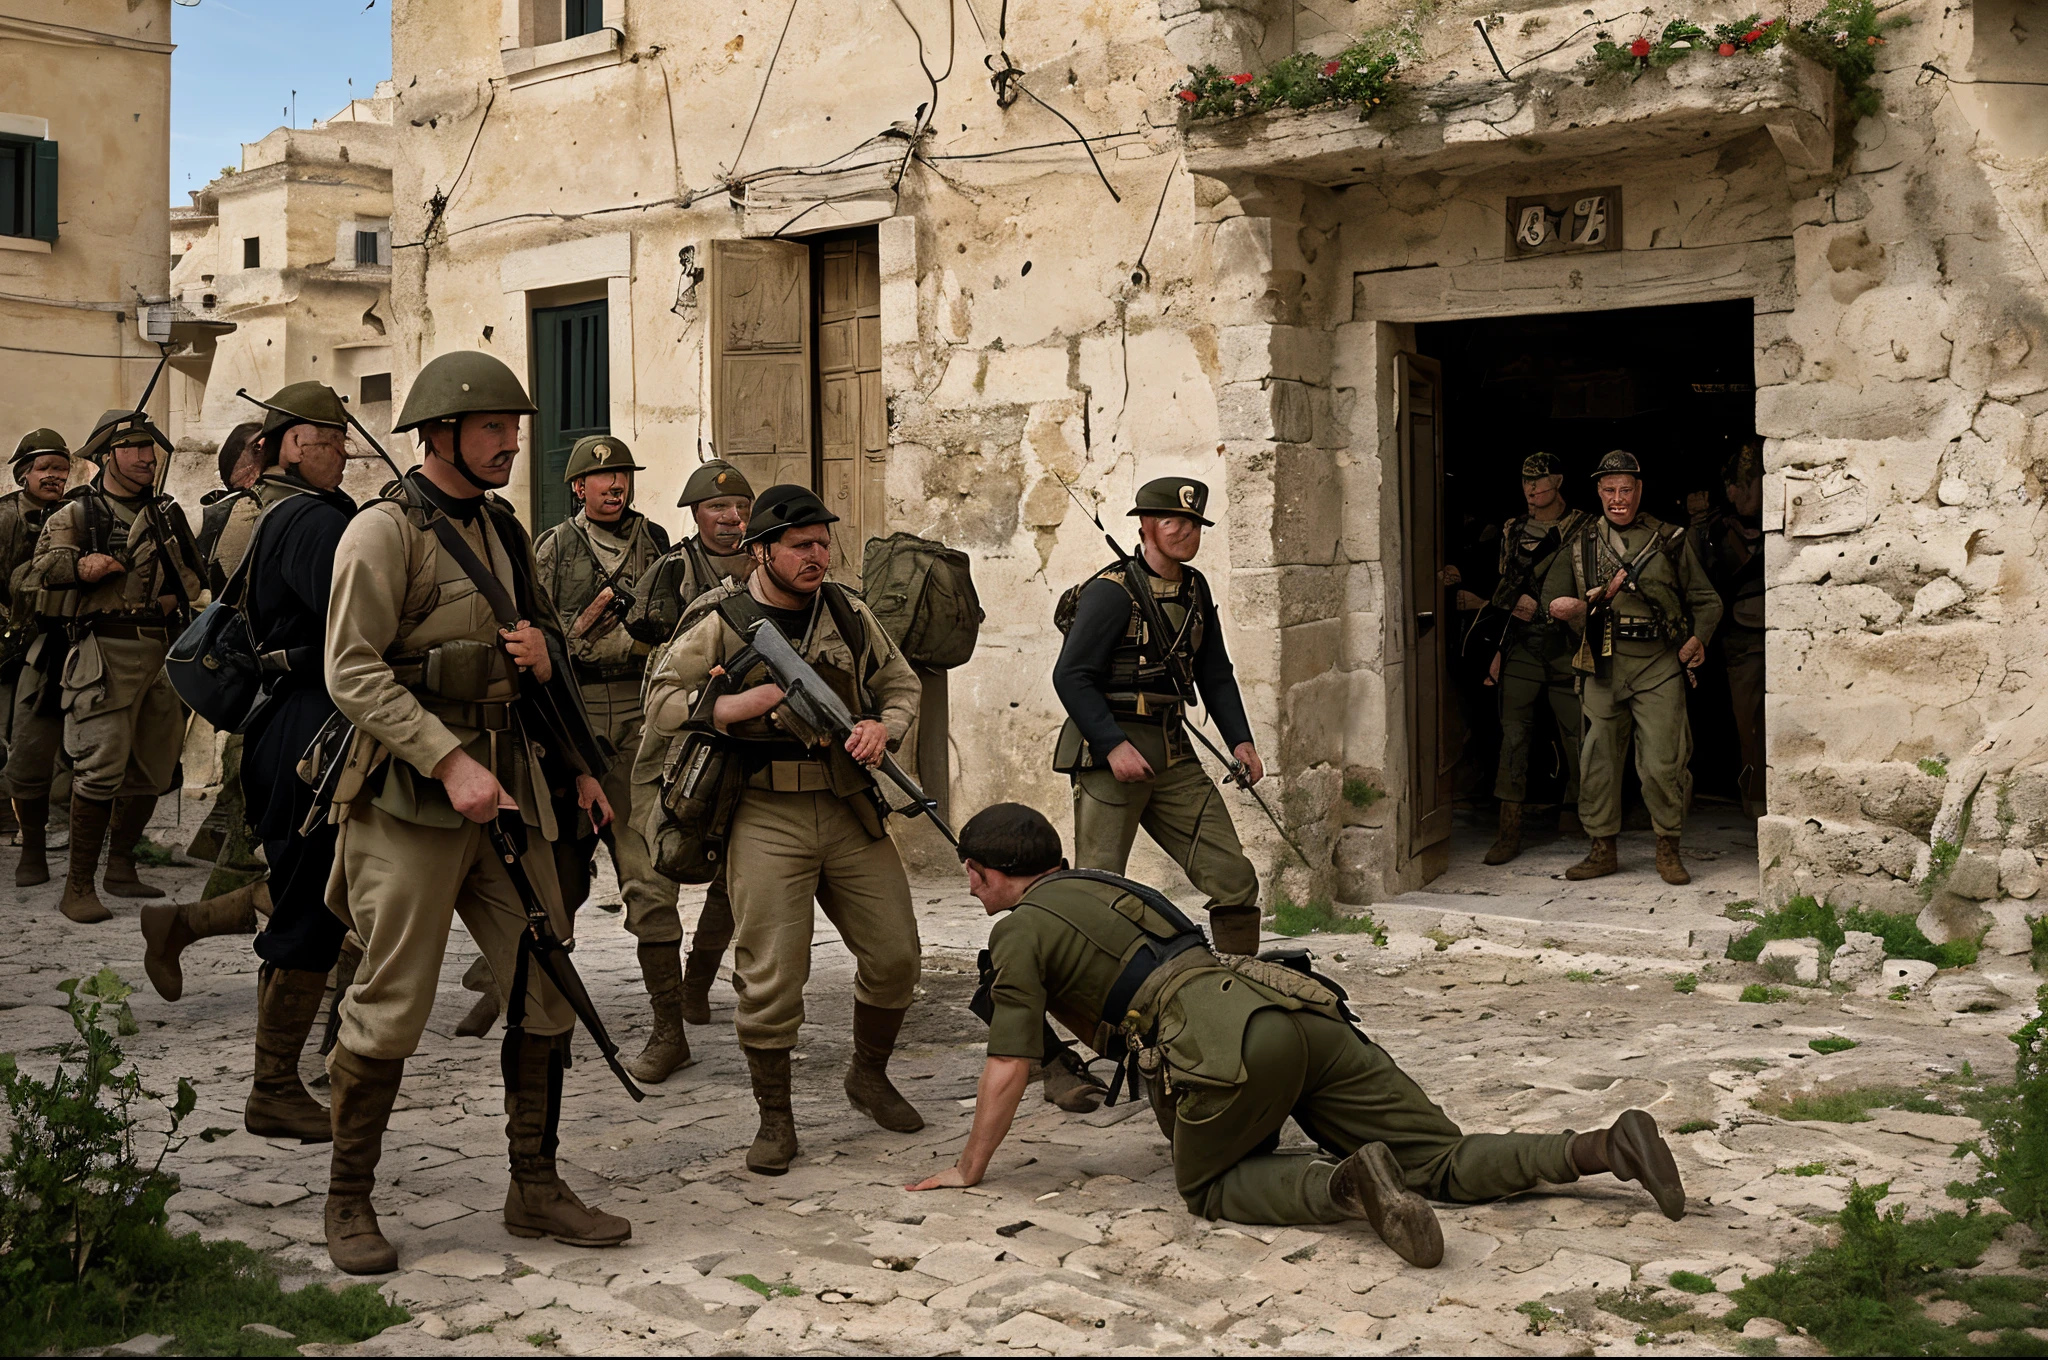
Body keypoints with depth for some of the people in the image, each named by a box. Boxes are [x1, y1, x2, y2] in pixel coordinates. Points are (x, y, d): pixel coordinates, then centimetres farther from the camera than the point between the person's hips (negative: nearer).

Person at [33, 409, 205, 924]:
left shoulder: (167, 512, 18)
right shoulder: (77, 512, 4)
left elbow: (195, 573, 24)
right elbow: (46, 565, -8)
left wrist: (177, 596, 4)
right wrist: (82, 564, -27)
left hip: (164, 649, 6)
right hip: (107, 650, -6)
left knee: (152, 769, 11)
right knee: (101, 767, -12)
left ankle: (120, 867, 27)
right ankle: (78, 886, -6)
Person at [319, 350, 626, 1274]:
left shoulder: (502, 529, 15)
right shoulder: (385, 531, -8)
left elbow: (543, 639, 29)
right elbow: (353, 672, -15)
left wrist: (545, 653, 6)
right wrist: (449, 762, -23)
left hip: (511, 787, 7)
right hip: (412, 792, -7)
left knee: (546, 988, 7)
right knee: (390, 1008, -3)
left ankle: (535, 1188, 18)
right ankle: (348, 1200, 14)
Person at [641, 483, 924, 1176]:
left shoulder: (849, 613, 8)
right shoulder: (720, 622, -5)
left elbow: (900, 683, 16)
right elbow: (661, 701, -6)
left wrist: (884, 727, -6)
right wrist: (741, 705, -18)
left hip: (851, 812, 4)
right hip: (766, 820, -4)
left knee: (894, 956, 7)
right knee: (771, 978, -5)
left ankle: (870, 1076, 33)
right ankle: (775, 1119, 13)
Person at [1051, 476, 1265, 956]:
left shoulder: (1195, 588, 13)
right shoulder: (1112, 592, -11)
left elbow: (1215, 674, 21)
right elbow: (1070, 676, -15)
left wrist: (1240, 740, 8)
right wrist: (1114, 746, -22)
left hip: (1174, 755, 7)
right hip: (1109, 753, -7)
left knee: (1233, 877, 2)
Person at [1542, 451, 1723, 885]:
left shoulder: (1670, 540, 8)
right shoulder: (1581, 543, 11)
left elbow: (1706, 600, 13)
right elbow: (1553, 599, 12)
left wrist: (1698, 639, -4)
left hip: (1659, 665, -2)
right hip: (1603, 666, 2)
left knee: (1662, 764, -6)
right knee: (1598, 759, 5)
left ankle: (1668, 849, 10)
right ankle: (1603, 849, 17)